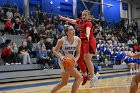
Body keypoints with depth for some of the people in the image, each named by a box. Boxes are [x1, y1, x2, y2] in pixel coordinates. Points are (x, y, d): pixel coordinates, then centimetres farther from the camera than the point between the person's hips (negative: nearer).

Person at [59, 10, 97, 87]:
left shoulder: (89, 23, -14)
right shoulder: (80, 21, 8)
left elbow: (88, 29, -36)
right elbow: (72, 21, 23)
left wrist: (88, 36, -56)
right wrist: (63, 18, 32)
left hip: (89, 42, -8)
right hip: (82, 42, 8)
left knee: (87, 59, -19)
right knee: (79, 60, 11)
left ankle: (92, 77, -11)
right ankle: (85, 75, 26)